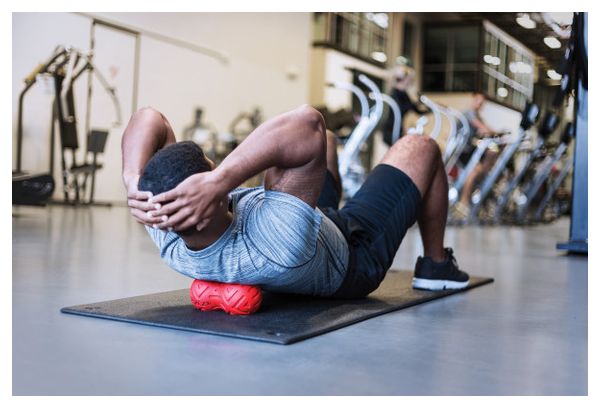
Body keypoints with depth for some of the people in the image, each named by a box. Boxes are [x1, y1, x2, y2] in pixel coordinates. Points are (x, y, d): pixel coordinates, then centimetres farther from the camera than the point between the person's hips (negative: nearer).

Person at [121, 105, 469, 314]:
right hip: (355, 257, -5)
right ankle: (436, 265, 30)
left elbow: (148, 119, -31)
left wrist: (134, 181, -49)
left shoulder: (170, 243, -32)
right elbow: (306, 122, -61)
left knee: (327, 139, 28)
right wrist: (220, 180, -68)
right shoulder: (276, 250, -51)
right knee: (421, 147, 11)